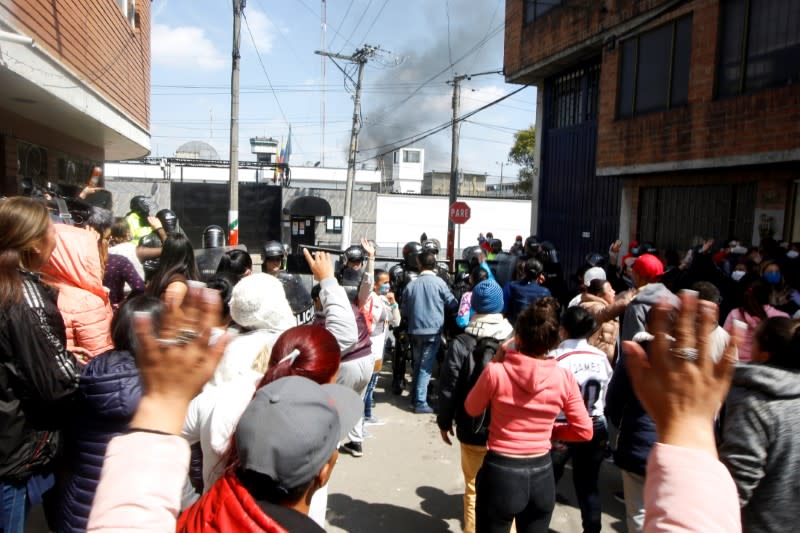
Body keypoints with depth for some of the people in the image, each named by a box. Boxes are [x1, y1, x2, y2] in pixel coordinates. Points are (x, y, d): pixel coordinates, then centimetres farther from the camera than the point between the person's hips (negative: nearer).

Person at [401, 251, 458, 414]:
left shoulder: (411, 284, 1)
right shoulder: (439, 282, -9)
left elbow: (403, 311, 8)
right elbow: (453, 305, 0)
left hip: (415, 330, 4)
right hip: (433, 330, -4)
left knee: (418, 364, 19)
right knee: (426, 367, 1)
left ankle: (415, 396, 28)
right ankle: (420, 402, 0)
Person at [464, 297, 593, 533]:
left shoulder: (496, 371, -19)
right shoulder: (564, 378, -11)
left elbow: (472, 409, -1)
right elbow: (584, 431, -3)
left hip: (500, 472, -3)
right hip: (541, 475, 3)